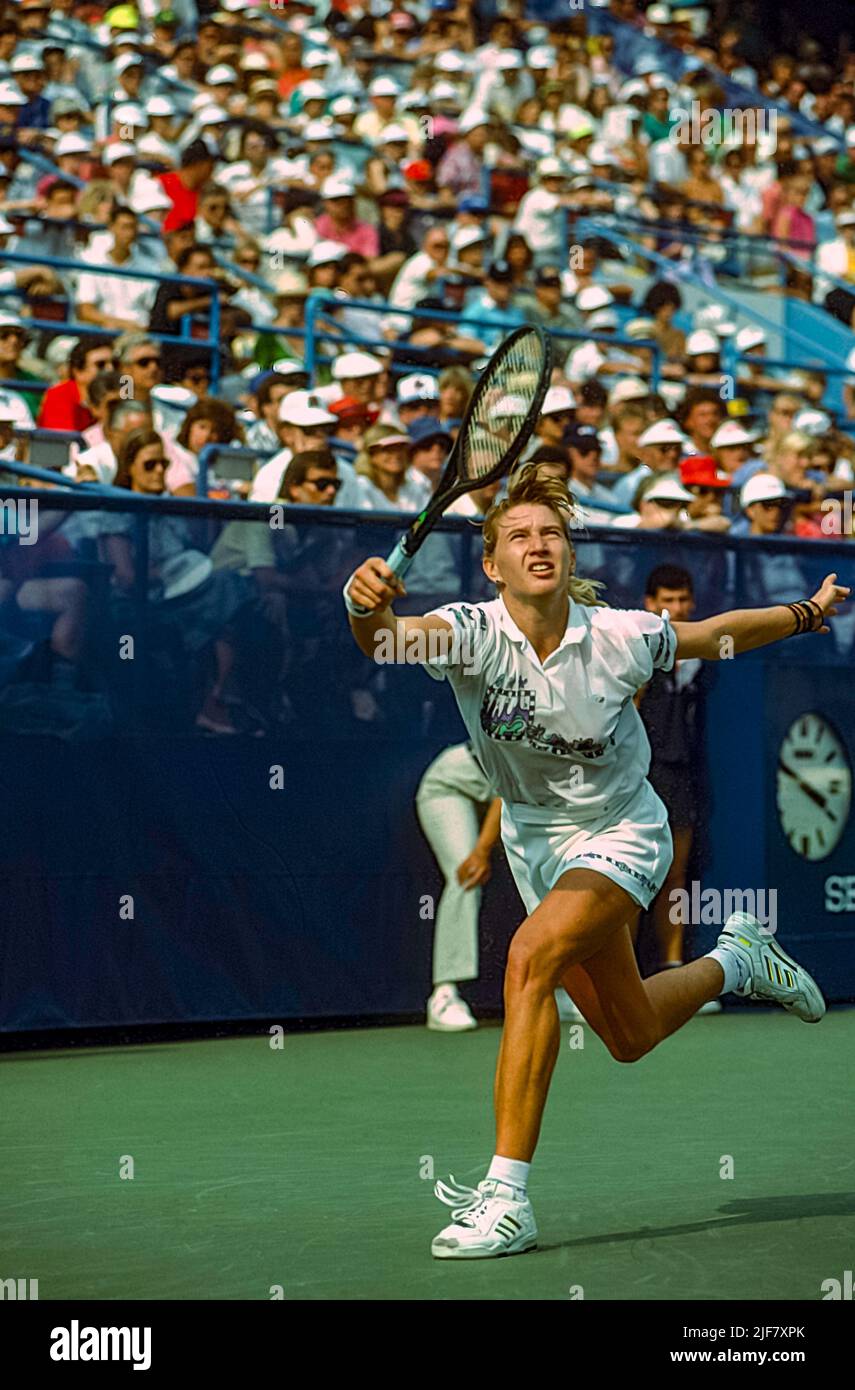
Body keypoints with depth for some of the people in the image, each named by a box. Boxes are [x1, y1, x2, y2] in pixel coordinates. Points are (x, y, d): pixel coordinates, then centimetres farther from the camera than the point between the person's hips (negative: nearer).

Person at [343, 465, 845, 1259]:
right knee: (629, 1038, 16)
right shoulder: (472, 633, -21)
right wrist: (369, 609, -66)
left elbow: (719, 633, 1)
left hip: (620, 834, -3)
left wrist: (807, 614, 15)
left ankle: (507, 1196, -28)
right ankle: (735, 962, 49)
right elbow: (391, 638, -43)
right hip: (534, 840, 3)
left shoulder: (622, 638, -20)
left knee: (530, 960, -31)